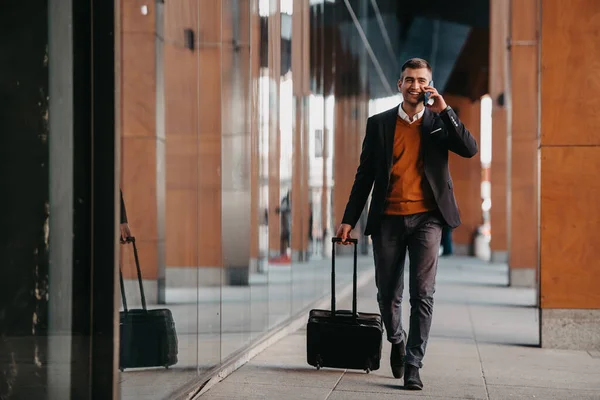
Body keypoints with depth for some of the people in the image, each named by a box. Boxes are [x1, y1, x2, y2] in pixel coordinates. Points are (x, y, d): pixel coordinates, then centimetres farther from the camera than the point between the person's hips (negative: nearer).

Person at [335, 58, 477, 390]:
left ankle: (413, 365, -3)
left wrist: (444, 111, -14)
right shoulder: (379, 124, 6)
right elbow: (365, 176, 8)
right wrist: (349, 219, 4)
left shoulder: (439, 120, 6)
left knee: (422, 294, -8)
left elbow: (470, 150, -10)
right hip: (388, 219, 1)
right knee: (388, 294, 9)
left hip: (426, 218, -1)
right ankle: (397, 341, 37)